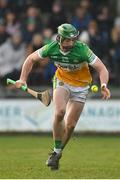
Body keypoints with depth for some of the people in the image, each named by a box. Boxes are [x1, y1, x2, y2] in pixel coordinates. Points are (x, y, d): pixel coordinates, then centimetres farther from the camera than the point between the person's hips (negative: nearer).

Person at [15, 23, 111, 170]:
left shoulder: (82, 50, -27)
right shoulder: (51, 48, -19)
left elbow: (102, 69, -27)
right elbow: (31, 59, -2)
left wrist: (103, 85, -45)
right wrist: (23, 79, -10)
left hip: (80, 87, -1)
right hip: (62, 82, 1)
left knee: (70, 125, -1)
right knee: (59, 112, -27)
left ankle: (57, 154, 22)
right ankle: (56, 151, -13)